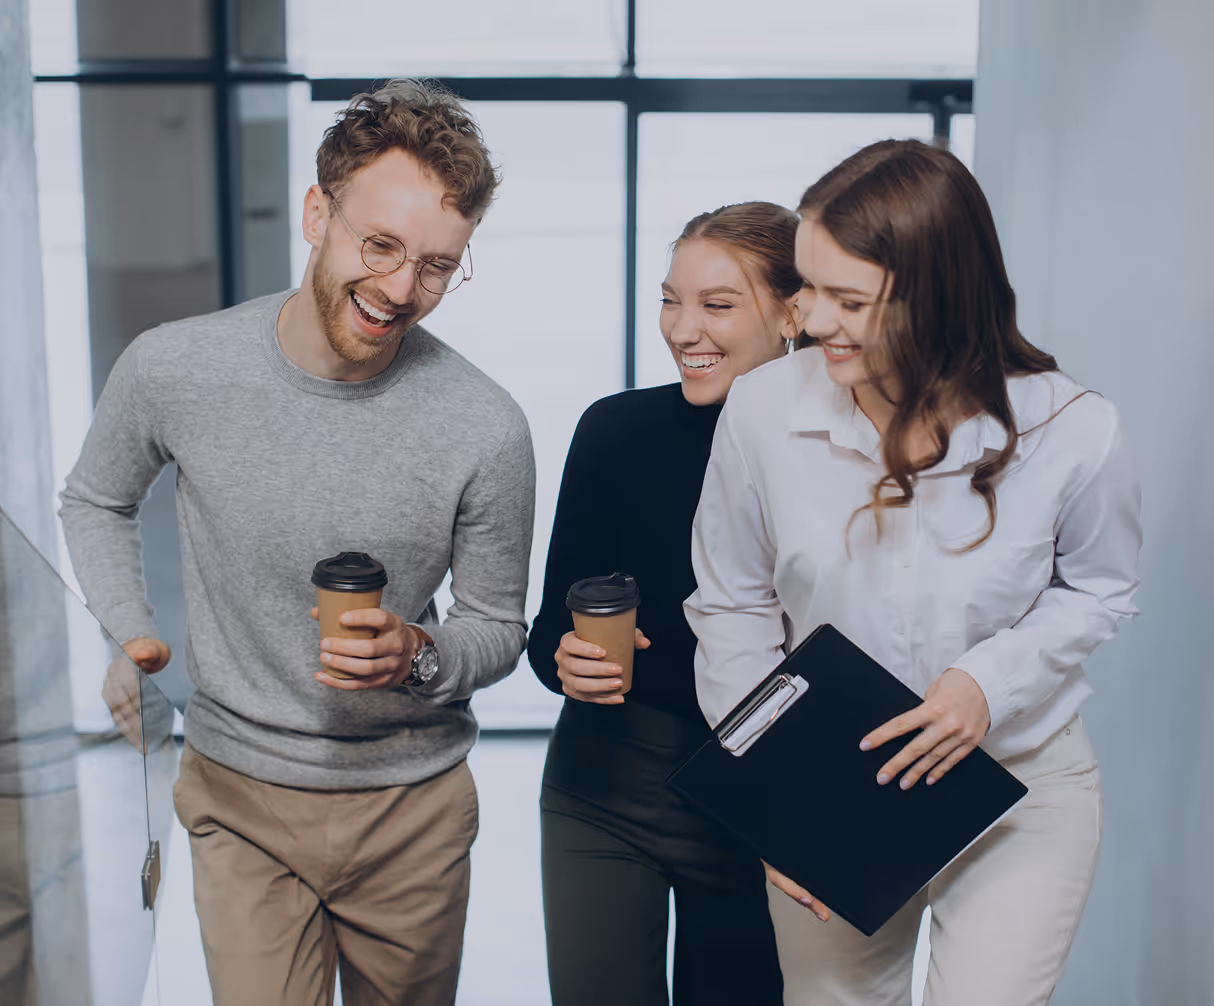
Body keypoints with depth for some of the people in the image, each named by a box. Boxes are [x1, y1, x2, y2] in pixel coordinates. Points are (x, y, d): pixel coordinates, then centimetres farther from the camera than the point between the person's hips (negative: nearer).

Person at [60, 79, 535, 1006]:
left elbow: (498, 626, -3)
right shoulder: (172, 370, -13)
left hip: (411, 805, 0)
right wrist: (130, 632, -2)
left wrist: (419, 657, -23)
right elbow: (96, 501, 10)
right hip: (240, 798, 0)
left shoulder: (485, 427, -17)